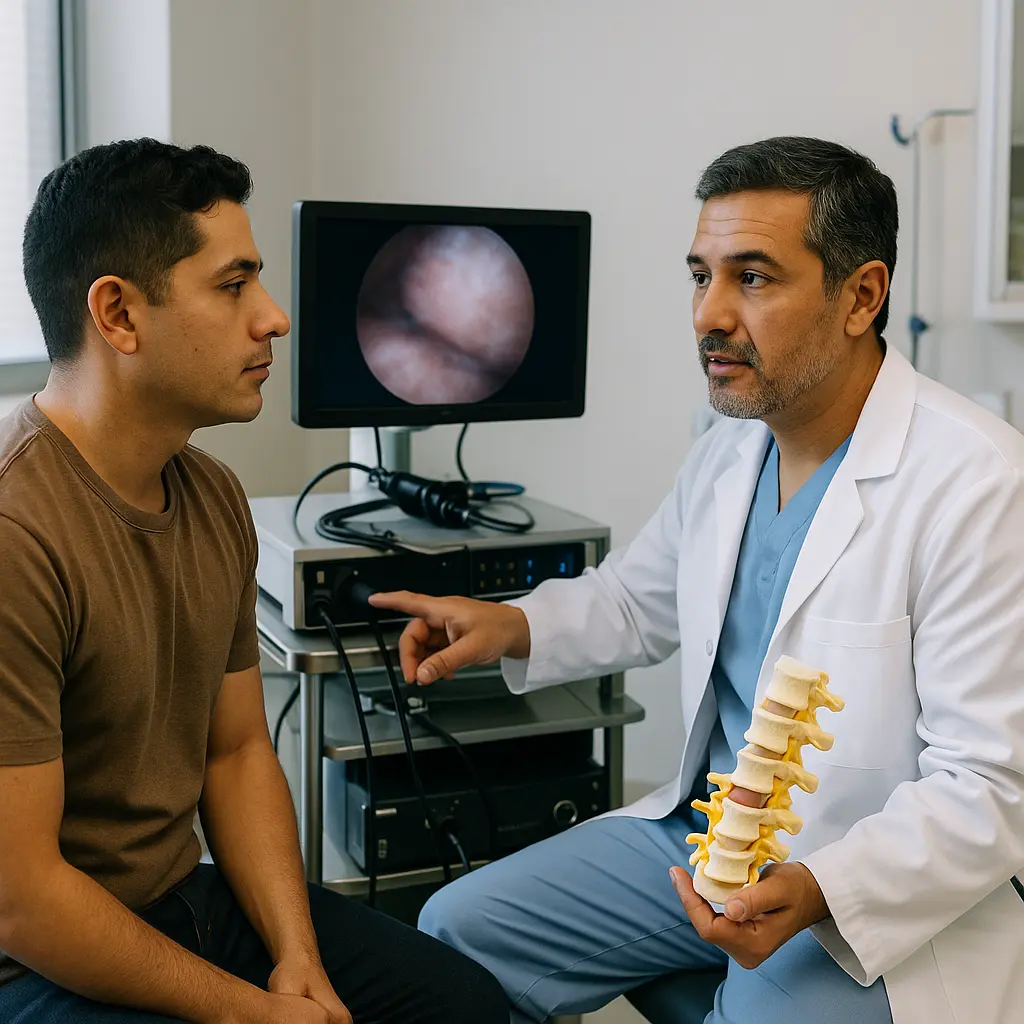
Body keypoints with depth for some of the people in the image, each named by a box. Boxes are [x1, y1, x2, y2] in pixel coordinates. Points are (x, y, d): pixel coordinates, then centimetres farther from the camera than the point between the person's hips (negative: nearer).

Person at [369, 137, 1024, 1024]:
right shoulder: (726, 454, 4)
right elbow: (637, 600, 23)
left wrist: (816, 891, -34)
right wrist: (511, 627, 5)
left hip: (880, 899, -7)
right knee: (455, 930, 6)